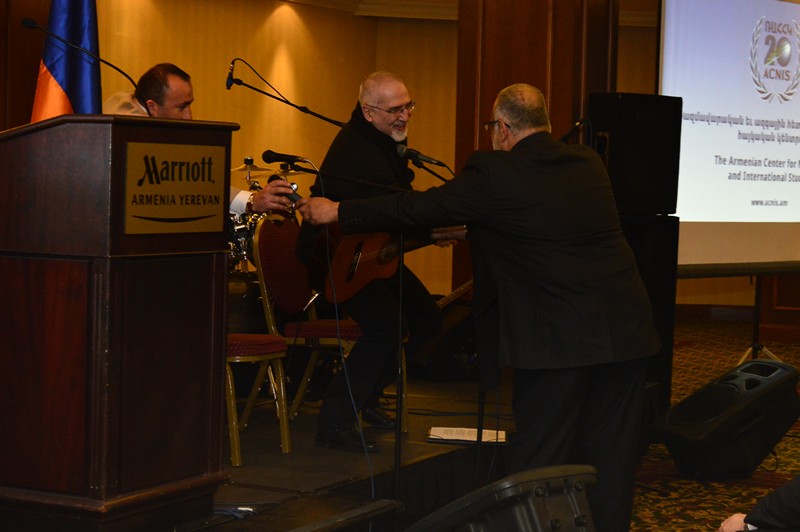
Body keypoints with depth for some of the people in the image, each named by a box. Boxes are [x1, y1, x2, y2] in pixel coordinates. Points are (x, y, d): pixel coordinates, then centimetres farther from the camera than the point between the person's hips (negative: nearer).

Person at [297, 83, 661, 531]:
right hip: (625, 330, 6)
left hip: (556, 339, -5)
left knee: (539, 461, 4)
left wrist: (337, 212, 7)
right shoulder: (589, 163, 11)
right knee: (610, 459, 11)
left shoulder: (495, 174, -8)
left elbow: (422, 209, -4)